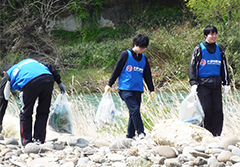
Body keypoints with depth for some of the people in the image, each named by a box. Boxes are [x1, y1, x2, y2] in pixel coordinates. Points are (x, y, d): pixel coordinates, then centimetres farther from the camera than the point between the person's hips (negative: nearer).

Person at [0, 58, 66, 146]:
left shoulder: (7, 75, 29)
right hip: (48, 79, 4)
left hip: (30, 83, -4)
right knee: (43, 112, 18)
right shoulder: (29, 61, 42)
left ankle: (27, 142, 14)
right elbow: (50, 67, 30)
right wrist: (59, 83, 30)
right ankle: (39, 140, 18)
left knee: (26, 113, 15)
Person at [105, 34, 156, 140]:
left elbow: (148, 76, 20)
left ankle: (130, 136, 10)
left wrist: (152, 90, 18)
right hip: (126, 89, -5)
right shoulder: (126, 55, -1)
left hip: (138, 90, 5)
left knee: (134, 113, 3)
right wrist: (109, 84, -1)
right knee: (135, 109, -18)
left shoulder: (144, 59, 14)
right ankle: (141, 133, -20)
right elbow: (117, 70, 0)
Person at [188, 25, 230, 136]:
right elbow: (192, 66, -2)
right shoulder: (199, 49, 0)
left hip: (216, 84, 4)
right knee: (206, 109, -5)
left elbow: (224, 67, 18)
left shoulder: (219, 50, 12)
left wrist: (226, 83, 12)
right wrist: (193, 83, -10)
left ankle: (217, 134, 4)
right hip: (203, 84, -4)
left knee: (218, 109, -1)